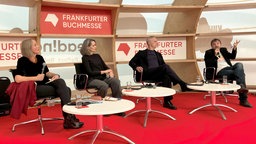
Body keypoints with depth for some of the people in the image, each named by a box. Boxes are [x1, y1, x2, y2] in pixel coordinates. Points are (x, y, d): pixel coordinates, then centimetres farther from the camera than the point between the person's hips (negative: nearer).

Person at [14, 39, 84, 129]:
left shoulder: (40, 58, 13)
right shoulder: (22, 61, -7)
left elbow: (47, 72, 20)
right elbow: (17, 79, -20)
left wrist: (54, 75, -3)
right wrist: (36, 78, -19)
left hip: (46, 84, 7)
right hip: (35, 88, -7)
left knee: (64, 86, -23)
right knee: (63, 89, -27)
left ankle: (68, 119, -23)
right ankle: (69, 118, -24)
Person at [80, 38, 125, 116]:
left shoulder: (97, 56, 22)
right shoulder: (85, 58, 3)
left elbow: (105, 66, 20)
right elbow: (90, 72, -7)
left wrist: (110, 71, -3)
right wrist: (103, 71, -8)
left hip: (103, 77, 5)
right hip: (92, 80, -5)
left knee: (116, 81, -25)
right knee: (104, 85, -37)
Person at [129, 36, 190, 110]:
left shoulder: (158, 54, 31)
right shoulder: (141, 53, 19)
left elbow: (163, 65, 23)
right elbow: (131, 62, 12)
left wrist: (168, 71, -1)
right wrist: (136, 67, -11)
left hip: (158, 74, 4)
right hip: (147, 74, -4)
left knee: (167, 76, -34)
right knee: (165, 67, -31)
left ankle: (167, 101, -36)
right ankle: (182, 84, -31)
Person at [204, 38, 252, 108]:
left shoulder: (223, 50, 28)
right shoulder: (208, 53, 13)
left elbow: (232, 57, 15)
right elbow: (208, 65, -1)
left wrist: (234, 48, -2)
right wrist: (215, 56, -9)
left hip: (229, 68, 5)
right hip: (220, 71, -5)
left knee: (239, 64, -28)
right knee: (239, 72, -29)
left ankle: (240, 86, -45)